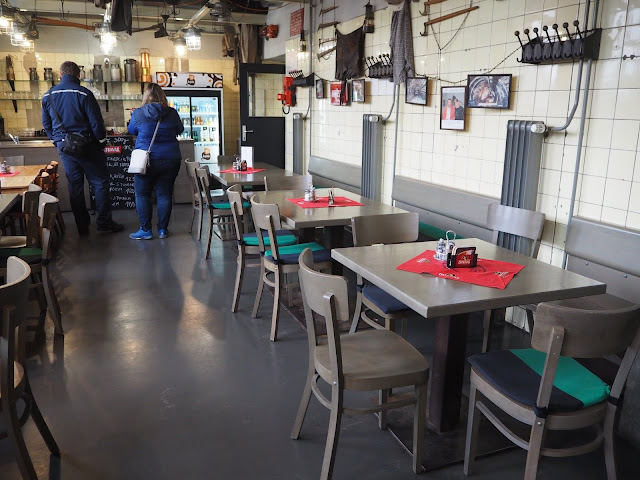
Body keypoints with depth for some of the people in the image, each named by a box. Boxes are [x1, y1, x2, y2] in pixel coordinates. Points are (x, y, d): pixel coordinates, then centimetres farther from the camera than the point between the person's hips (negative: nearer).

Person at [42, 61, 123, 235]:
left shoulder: (48, 96, 6)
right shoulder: (83, 93, -11)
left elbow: (46, 123, 13)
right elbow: (96, 121, -11)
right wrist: (102, 141, 1)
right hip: (85, 145, -5)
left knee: (74, 185, 10)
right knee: (100, 182, 3)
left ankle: (82, 226, 14)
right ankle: (104, 222, 3)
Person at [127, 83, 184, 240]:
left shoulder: (138, 113, -3)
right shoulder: (172, 113, 0)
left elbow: (132, 130, 14)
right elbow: (180, 130, 17)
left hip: (147, 160, -2)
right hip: (171, 159, 2)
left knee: (142, 194, 7)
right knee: (165, 194, 7)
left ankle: (145, 230, 7)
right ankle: (163, 229, 11)